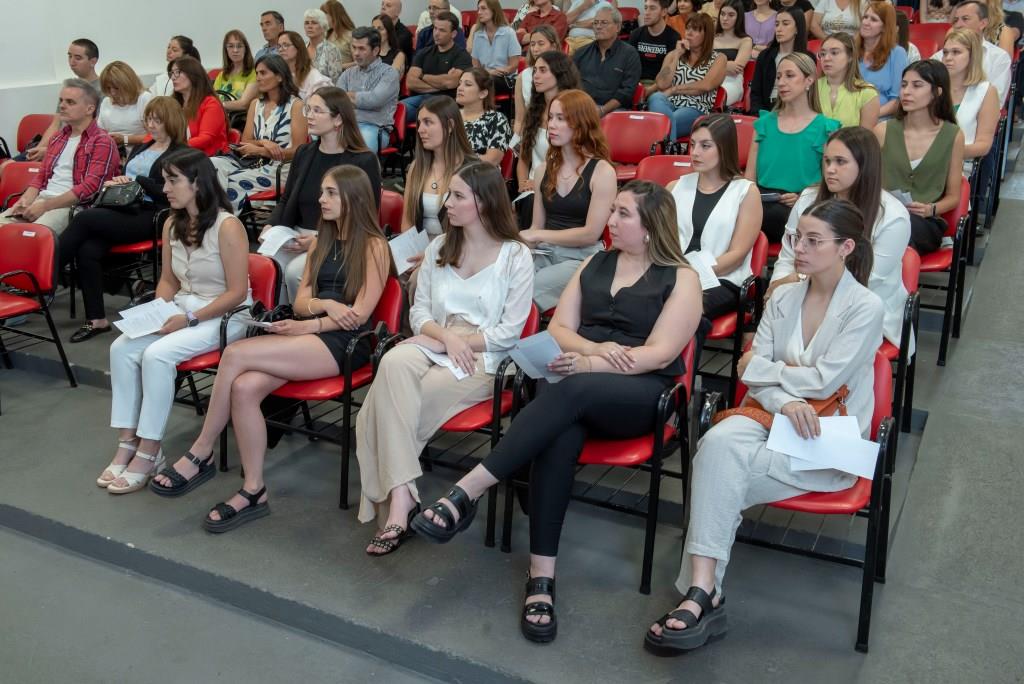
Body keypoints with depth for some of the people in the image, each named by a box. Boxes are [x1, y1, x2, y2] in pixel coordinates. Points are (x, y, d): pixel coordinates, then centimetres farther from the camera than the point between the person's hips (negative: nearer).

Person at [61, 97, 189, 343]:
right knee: (87, 251, -24)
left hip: (150, 216, -6)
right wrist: (115, 183, 3)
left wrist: (138, 181, -10)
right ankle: (96, 320, -19)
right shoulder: (141, 148, 26)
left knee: (83, 218, -26)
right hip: (124, 209, 6)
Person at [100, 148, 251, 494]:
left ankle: (148, 453, -16)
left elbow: (237, 293, -17)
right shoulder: (172, 224, 6)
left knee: (157, 355, -28)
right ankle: (127, 443, -10)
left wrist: (190, 319, -20)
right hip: (183, 309, 7)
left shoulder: (227, 226, -17)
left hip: (225, 316, -7)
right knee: (122, 348, -16)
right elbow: (168, 280, 16)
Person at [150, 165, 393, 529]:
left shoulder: (373, 246, 1)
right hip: (309, 335, 6)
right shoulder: (320, 242, 22)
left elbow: (359, 314, -7)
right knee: (244, 387, -25)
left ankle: (201, 454, -11)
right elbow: (301, 301, 15)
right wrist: (325, 304, -7)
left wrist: (310, 325, -14)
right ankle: (253, 490, -18)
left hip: (345, 343, -6)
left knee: (235, 354, -24)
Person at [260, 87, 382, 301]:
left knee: (295, 271, -30)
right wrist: (270, 226, 2)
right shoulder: (304, 153, 17)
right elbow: (286, 201, 24)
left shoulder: (364, 161, -2)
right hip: (296, 237, 5)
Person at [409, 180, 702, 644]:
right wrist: (595, 347, -10)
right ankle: (541, 575, -35)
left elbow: (660, 354, -8)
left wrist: (589, 364, -19)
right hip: (578, 380, 3)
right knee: (559, 435, -33)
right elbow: (559, 328, 12)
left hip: (641, 393, -3)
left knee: (573, 392, -37)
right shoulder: (594, 264, 20)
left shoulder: (681, 279, 4)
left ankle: (467, 492, -40)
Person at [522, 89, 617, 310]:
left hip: (582, 259, -5)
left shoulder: (602, 171, -5)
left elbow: (590, 233, -10)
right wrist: (522, 241, -8)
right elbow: (537, 227, 15)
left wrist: (538, 235, -9)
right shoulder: (544, 169, 14)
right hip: (544, 253, 5)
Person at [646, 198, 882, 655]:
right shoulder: (783, 298, 12)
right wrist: (786, 400, -16)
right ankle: (703, 595, -34)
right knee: (718, 440, -32)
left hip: (828, 443, -4)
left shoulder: (865, 307, -4)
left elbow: (825, 380, -12)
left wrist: (763, 368, -3)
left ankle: (700, 594, -24)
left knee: (718, 464, -29)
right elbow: (754, 377, 5)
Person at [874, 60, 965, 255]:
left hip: (927, 223, -1)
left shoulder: (953, 135, 6)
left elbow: (953, 197, 11)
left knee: (907, 224, -38)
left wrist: (930, 209, -9)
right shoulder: (883, 131, 7)